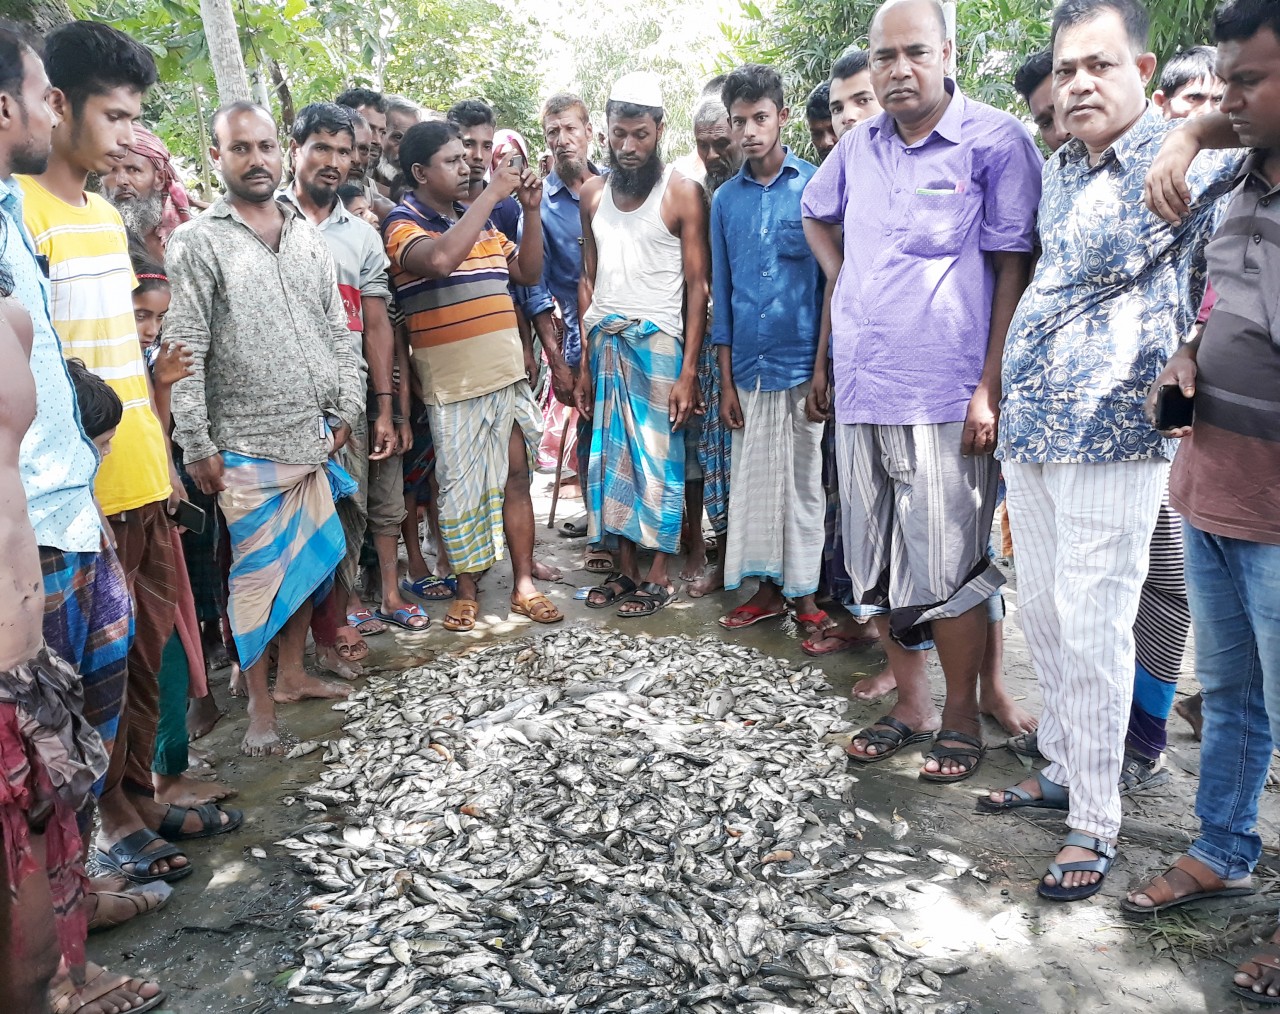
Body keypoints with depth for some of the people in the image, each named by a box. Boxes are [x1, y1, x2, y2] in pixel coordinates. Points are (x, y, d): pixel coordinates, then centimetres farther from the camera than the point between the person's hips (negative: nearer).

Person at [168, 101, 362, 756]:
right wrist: (197, 445, -12)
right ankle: (260, 704, 14)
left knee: (307, 560, 13)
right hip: (246, 444, -5)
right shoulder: (197, 242, -6)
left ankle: (292, 673, 30)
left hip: (313, 435, 5)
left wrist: (346, 408, 8)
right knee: (256, 572, 1)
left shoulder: (305, 235, 10)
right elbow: (184, 351, -10)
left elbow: (338, 329, 13)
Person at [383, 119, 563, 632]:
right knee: (463, 488, 3)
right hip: (454, 384, -6)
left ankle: (524, 585, 19)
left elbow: (529, 272, 16)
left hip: (508, 375, 6)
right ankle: (467, 590, 19)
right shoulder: (403, 223, -6)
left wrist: (531, 209, 4)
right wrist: (491, 194, -21)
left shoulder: (479, 221, 15)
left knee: (516, 478, 9)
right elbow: (441, 259, -28)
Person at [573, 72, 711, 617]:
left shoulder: (683, 193, -3)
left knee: (657, 459, -1)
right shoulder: (593, 193, 12)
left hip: (657, 341, -5)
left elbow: (697, 285, -6)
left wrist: (688, 371, -12)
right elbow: (588, 279, 15)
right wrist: (585, 362, 9)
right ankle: (625, 568, 17)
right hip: (604, 341, 5)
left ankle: (659, 574, 11)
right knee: (611, 457, 7)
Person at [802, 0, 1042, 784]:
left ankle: (962, 714, 19)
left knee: (946, 569, 0)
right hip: (861, 395, 6)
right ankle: (912, 704, 28)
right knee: (878, 566, 12)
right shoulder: (859, 147, 11)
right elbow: (816, 215, 31)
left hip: (943, 398, -5)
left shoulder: (998, 141, -4)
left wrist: (990, 388, -13)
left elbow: (1016, 270, -7)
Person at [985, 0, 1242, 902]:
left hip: (1114, 434, -7)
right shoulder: (1058, 172, 14)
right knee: (1043, 610, 14)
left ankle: (1095, 821, 11)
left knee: (1092, 625, -4)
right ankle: (1064, 766, 31)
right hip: (1028, 424, 7)